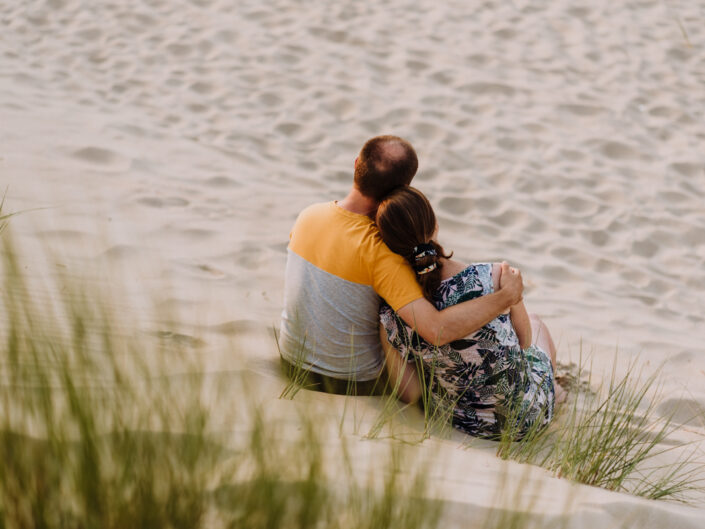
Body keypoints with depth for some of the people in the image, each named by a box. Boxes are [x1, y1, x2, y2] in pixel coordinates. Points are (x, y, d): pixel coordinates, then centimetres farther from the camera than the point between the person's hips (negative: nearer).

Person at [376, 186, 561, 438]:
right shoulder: (494, 278, -29)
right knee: (535, 323, 33)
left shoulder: (391, 318, -23)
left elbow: (409, 393, -10)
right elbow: (524, 339, -9)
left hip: (465, 423, 2)